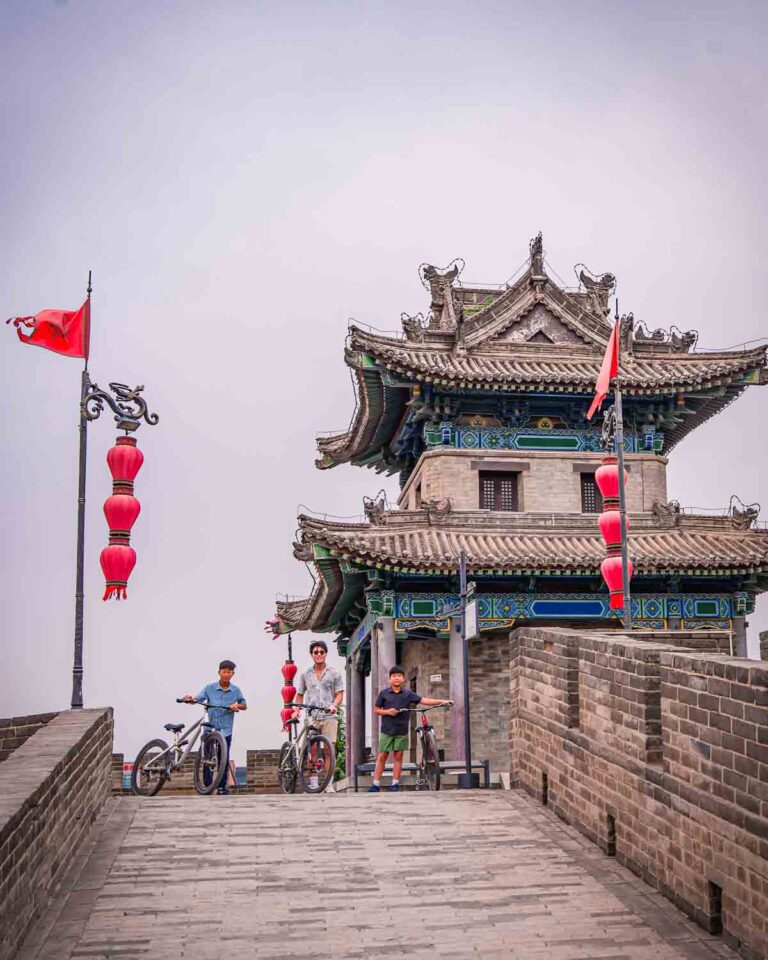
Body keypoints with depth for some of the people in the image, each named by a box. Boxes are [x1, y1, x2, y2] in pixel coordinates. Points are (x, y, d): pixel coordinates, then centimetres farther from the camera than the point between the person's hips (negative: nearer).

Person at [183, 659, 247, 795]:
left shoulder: (236, 690, 1)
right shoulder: (209, 688, -3)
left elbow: (244, 706, 10)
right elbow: (197, 699, -9)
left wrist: (237, 706, -11)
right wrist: (189, 699, -30)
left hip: (226, 730, 1)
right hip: (210, 728, -1)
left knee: (224, 760, 4)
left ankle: (222, 787, 17)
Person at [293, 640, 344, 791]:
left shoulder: (334, 674, 6)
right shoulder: (305, 675, 12)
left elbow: (339, 694, 3)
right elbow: (299, 695, 16)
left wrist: (334, 705, -15)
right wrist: (297, 710, 2)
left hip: (329, 716, -2)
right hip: (311, 716, 2)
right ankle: (313, 783, 5)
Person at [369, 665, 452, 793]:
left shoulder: (408, 694, 3)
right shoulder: (384, 693, 1)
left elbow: (424, 700, -4)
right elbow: (376, 710, 6)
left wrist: (442, 701, -13)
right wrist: (387, 711, -13)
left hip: (401, 731, 1)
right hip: (387, 730, -1)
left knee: (398, 756, 4)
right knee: (382, 756, 0)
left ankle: (395, 784, 11)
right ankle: (376, 784, 3)